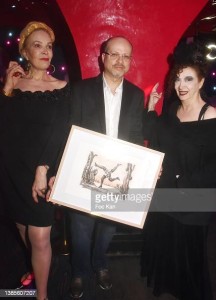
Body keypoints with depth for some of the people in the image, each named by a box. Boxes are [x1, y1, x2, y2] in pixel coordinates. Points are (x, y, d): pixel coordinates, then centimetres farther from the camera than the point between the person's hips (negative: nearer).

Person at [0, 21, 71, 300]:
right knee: (25, 230, 19)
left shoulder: (61, 88, -4)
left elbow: (60, 133, -7)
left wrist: (43, 169, -11)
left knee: (40, 238, -3)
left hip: (42, 172, -3)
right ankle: (36, 268, 46)